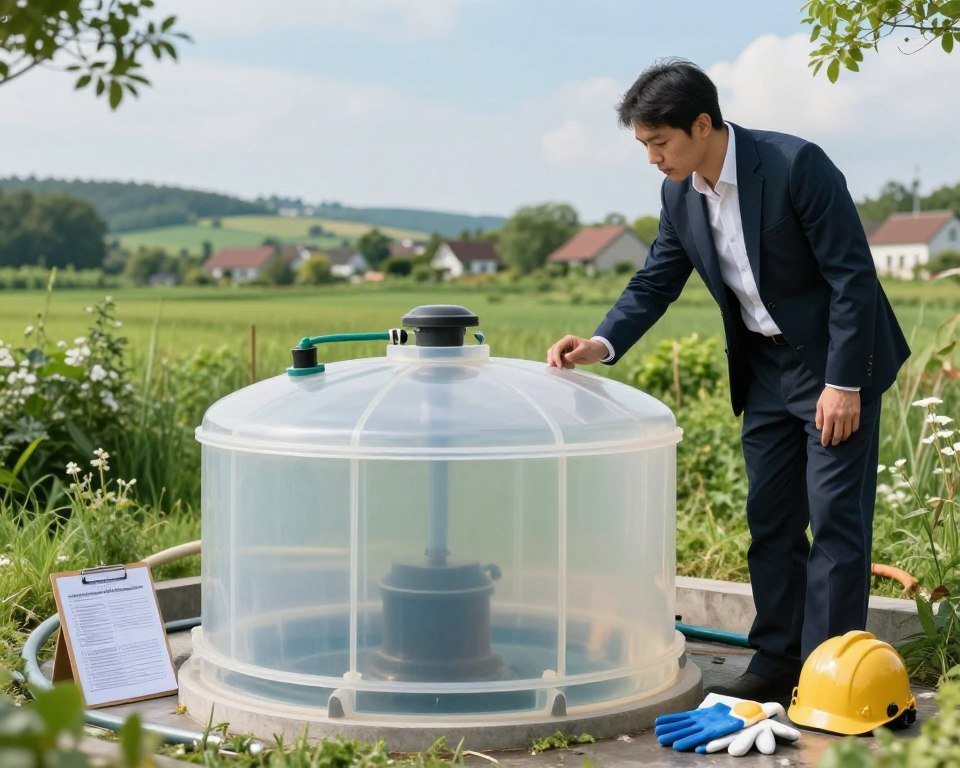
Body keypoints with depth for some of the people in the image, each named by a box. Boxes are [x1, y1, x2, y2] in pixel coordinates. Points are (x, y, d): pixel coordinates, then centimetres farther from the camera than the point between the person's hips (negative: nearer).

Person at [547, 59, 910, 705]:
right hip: (766, 367, 7)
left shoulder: (796, 165, -22)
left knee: (836, 516, -6)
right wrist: (602, 345, -12)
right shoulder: (680, 194, -2)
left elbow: (853, 276, -20)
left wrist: (843, 383, -22)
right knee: (770, 519, 9)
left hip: (838, 365, -7)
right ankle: (778, 664, 18)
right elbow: (655, 282, 6)